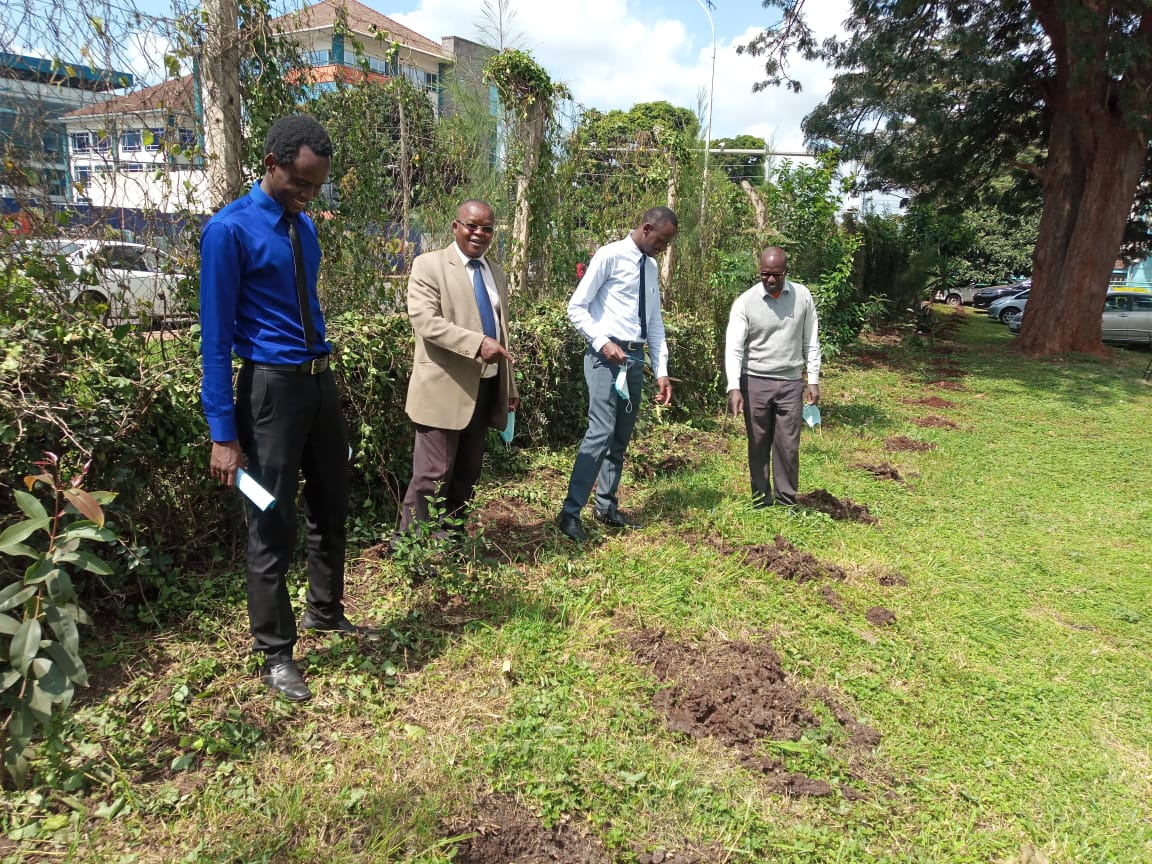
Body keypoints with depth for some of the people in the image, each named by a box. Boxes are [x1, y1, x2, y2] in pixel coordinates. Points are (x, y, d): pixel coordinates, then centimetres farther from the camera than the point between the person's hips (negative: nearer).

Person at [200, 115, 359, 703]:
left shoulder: (304, 226, 9)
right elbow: (216, 335, -14)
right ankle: (275, 653, 19)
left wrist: (324, 378, 15)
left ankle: (325, 611, 39)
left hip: (320, 380, 7)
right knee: (272, 525, 3)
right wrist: (223, 434, -16)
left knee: (330, 508, 18)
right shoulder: (230, 230, -12)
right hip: (271, 388, -7)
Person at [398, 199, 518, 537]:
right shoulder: (429, 265, -4)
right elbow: (425, 321, -17)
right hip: (446, 388, -6)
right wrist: (478, 343, -28)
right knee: (433, 474, -6)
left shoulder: (497, 273, 17)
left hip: (487, 387, 7)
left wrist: (510, 386, 19)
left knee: (468, 472, 12)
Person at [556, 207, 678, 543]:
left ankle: (606, 507, 23)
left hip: (635, 358, 8)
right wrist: (602, 343, -19)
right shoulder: (610, 256, -7)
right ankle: (570, 513, -10)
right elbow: (576, 307, -9)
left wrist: (662, 370, 12)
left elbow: (655, 321, 18)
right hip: (606, 355, -8)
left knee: (621, 437, 12)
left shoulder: (651, 266, 16)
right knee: (601, 431, -16)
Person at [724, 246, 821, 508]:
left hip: (791, 382, 1)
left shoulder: (803, 296, 0)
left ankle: (786, 500, 15)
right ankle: (761, 498, 18)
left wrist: (813, 381, 4)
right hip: (755, 382, -1)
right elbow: (734, 347, -11)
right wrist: (734, 388, -21)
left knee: (788, 445, 3)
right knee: (759, 444, 7)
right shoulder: (745, 302, -8)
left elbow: (811, 342, 6)